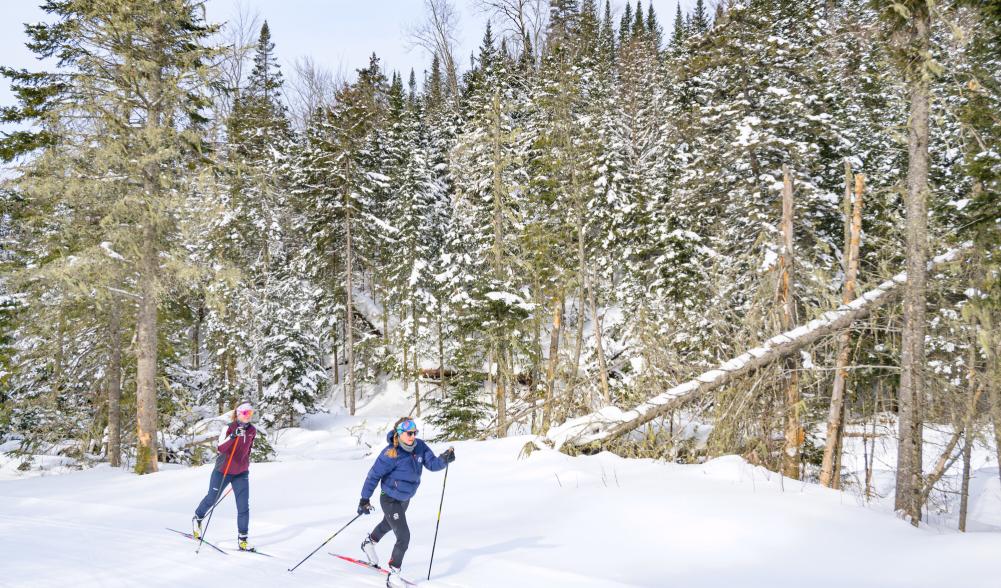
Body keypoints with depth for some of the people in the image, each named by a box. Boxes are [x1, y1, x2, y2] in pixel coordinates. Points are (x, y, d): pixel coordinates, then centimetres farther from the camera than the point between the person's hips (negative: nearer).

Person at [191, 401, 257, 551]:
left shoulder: (252, 431, 0)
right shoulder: (229, 428, -15)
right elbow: (221, 448, -27)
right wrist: (233, 436, -40)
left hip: (241, 473, 3)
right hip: (223, 471, -3)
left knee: (244, 506, -7)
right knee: (211, 499, 15)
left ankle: (242, 539, 1)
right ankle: (197, 519, 44)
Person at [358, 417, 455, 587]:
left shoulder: (419, 447, -12)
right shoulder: (391, 454, -27)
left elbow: (432, 464, -12)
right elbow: (374, 475, -21)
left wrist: (444, 459, -33)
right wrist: (364, 499, -20)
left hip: (405, 499, 7)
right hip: (390, 500, -7)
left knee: (388, 525, 33)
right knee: (404, 537, -13)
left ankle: (369, 542, 62)